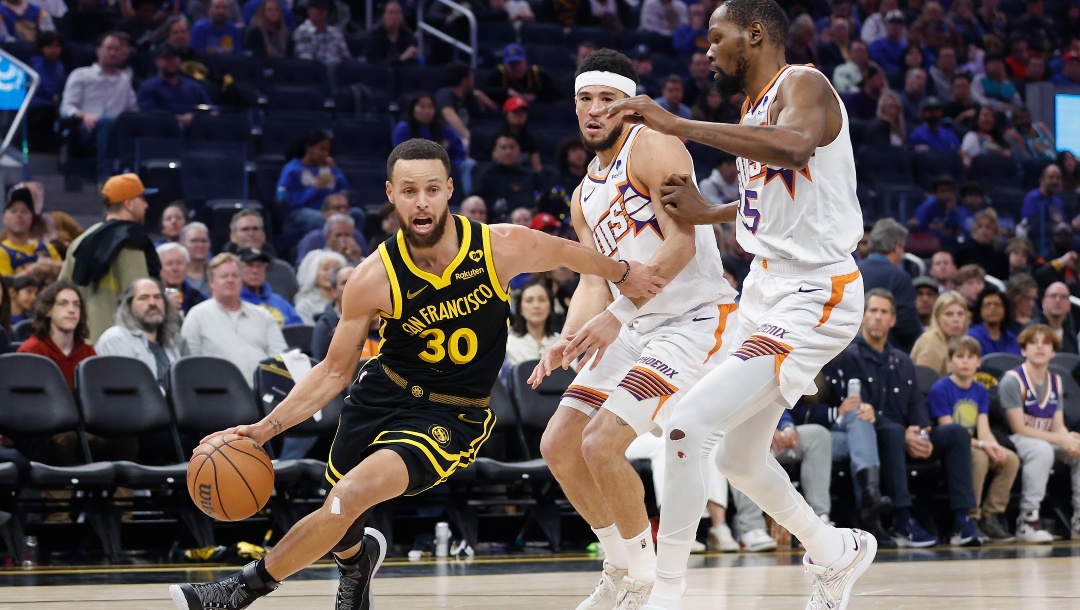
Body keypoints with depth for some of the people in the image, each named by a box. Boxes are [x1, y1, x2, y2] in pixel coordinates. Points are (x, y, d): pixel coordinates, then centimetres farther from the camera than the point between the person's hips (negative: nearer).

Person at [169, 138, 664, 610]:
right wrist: (267, 428, -17)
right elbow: (335, 371, -5)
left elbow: (572, 254, 4)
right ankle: (357, 560, 54)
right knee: (339, 528, 14)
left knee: (349, 497, -25)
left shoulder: (504, 247, -18)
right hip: (381, 392, 2)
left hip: (450, 417, -2)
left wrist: (624, 275, 23)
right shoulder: (374, 279, -16)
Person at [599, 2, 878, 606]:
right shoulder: (755, 106, 15)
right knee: (739, 459, 20)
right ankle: (837, 552, 42)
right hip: (768, 287, 11)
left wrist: (679, 125, -39)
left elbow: (795, 149, -38)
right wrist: (710, 213, 11)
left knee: (689, 427, -21)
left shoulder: (802, 85, -14)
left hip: (811, 298, -11)